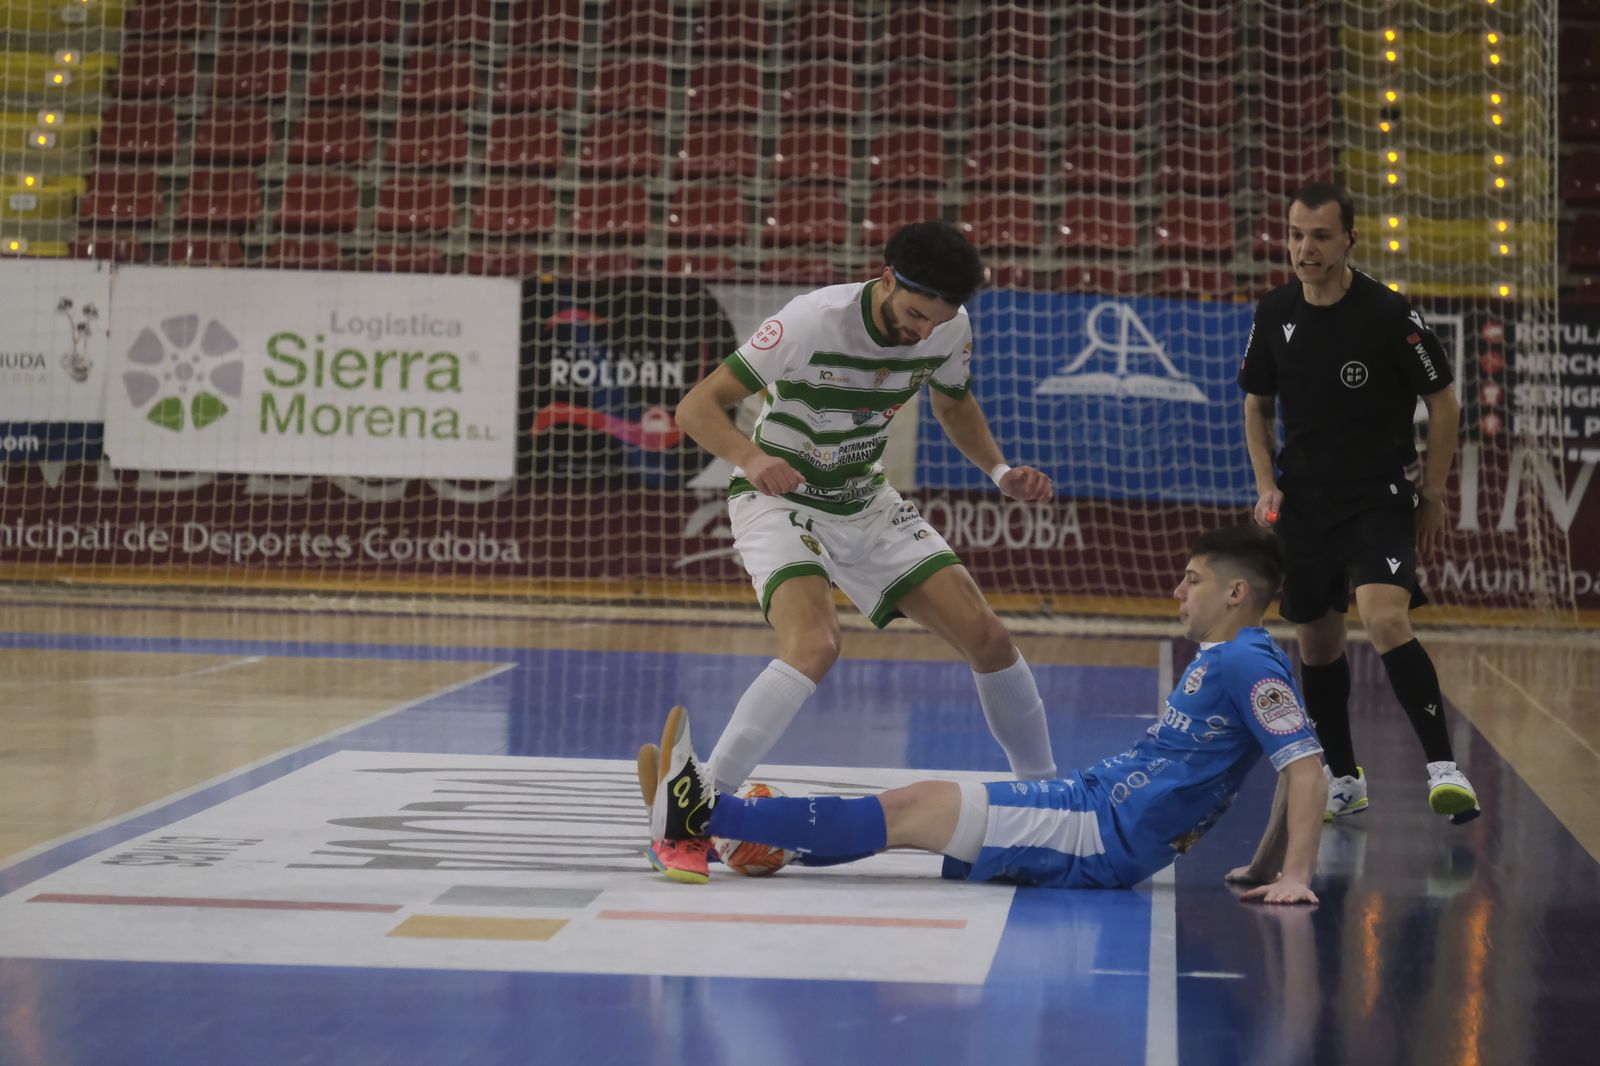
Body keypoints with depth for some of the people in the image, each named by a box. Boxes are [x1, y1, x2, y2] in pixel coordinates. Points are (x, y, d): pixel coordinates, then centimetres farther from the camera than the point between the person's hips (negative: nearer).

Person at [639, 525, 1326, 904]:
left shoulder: (1247, 664, -13)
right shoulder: (1220, 661, 16)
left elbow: (1306, 765, -21)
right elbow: (1292, 777, 22)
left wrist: (1294, 877, -25)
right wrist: (1264, 866, 17)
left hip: (1106, 837, -10)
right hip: (1089, 804, 10)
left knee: (910, 808, -13)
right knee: (913, 810, 4)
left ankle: (704, 815, -13)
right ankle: (703, 821, 2)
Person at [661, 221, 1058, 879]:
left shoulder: (950, 328, -9)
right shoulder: (814, 320, -26)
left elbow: (954, 402, 16)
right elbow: (696, 407, -26)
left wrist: (1000, 471, -2)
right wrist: (751, 457, -46)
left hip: (865, 503, 6)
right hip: (778, 499, -6)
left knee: (986, 637, -3)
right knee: (815, 645, -33)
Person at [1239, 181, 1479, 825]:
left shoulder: (1390, 315, -11)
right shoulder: (1274, 314, 2)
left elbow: (1444, 405, -2)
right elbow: (1257, 406, 15)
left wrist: (1432, 496, -3)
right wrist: (1267, 485, 4)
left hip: (1380, 500, -5)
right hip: (1303, 502, 5)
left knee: (1385, 621, -25)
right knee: (1316, 642, 10)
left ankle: (1442, 767, -20)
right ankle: (1343, 779, 25)